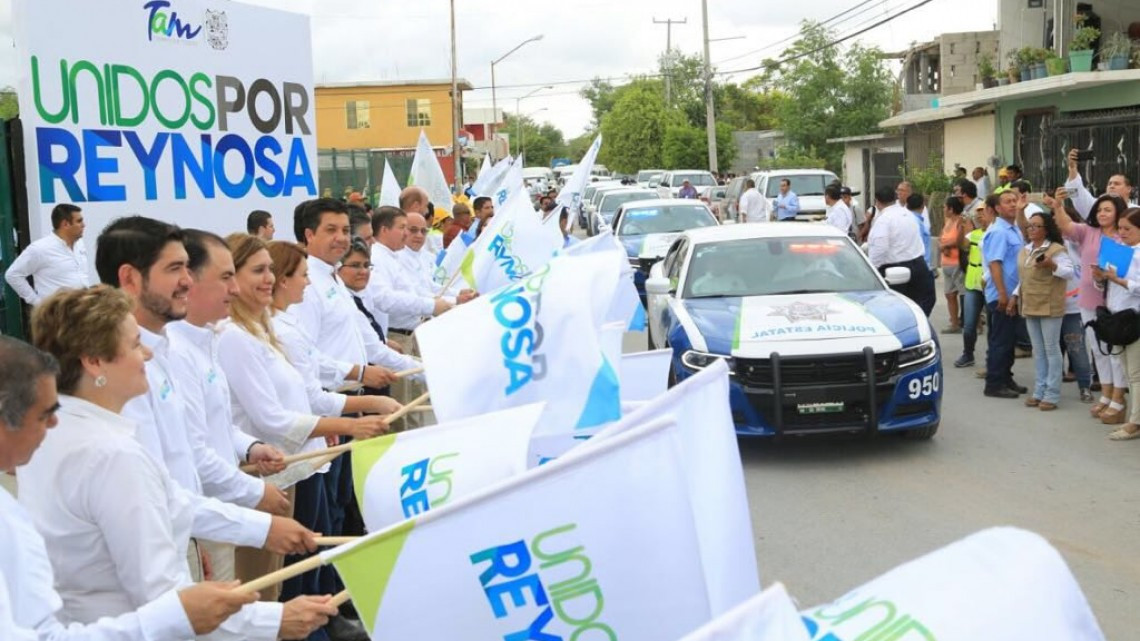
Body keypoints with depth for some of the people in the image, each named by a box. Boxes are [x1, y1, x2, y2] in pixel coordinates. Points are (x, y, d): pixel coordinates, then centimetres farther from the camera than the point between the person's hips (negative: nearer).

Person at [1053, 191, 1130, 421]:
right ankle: (1106, 396, 27)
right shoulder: (1087, 232, 4)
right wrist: (1058, 206, -29)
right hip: (1089, 301, 5)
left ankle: (1118, 402, 8)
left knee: (1116, 351, 2)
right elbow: (1066, 225, -12)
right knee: (1098, 350, 15)